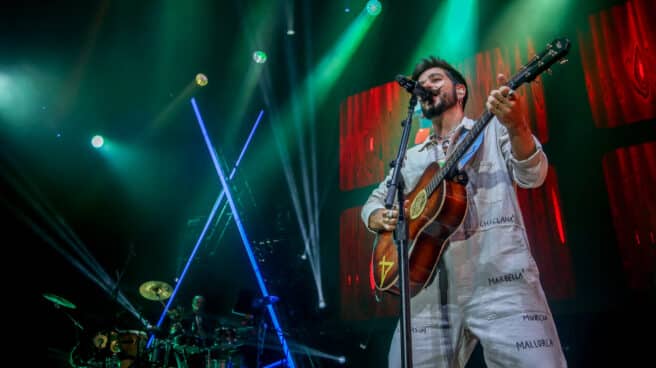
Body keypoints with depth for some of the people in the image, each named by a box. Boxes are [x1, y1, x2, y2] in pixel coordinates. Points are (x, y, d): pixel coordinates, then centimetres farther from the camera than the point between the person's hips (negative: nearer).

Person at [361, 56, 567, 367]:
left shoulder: (494, 129, 12)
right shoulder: (411, 158, 22)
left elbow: (532, 175, -3)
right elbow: (373, 203, 22)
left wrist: (516, 126, -23)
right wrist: (383, 219, -2)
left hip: (501, 278, -3)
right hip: (431, 290, 4)